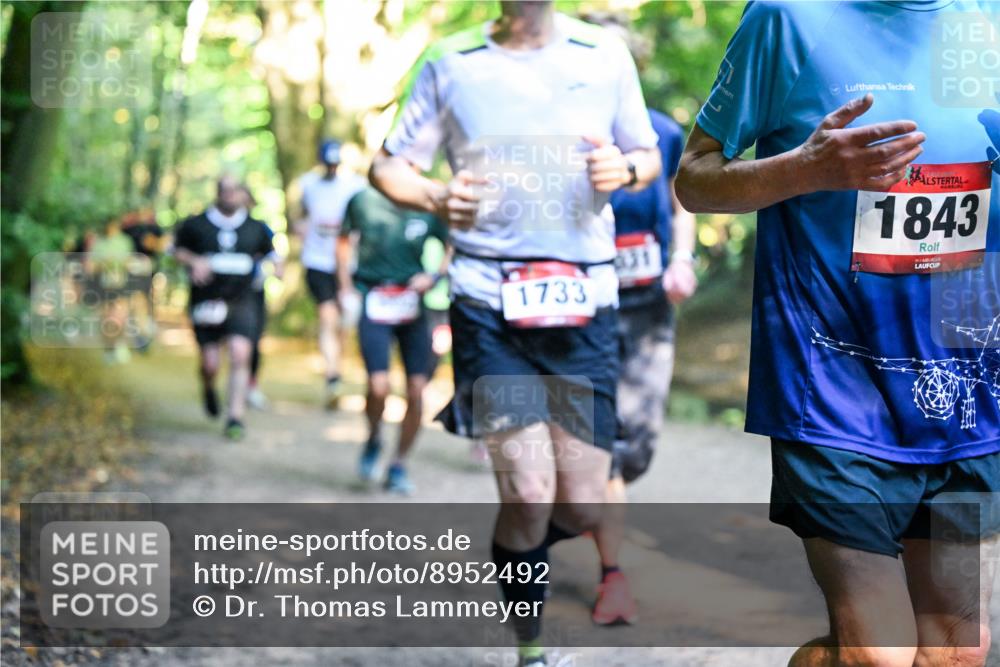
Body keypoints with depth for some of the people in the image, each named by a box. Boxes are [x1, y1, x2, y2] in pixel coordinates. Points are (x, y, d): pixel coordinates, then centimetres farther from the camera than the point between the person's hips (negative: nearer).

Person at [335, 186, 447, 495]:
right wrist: (346, 289, 7)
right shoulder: (363, 201, -3)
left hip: (412, 306, 2)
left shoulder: (427, 208, -2)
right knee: (379, 386, -17)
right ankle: (373, 440, 16)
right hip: (373, 303, -2)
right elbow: (344, 241, 13)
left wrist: (434, 277, -5)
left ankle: (398, 466, 20)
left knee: (417, 391, 1)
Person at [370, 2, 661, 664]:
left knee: (582, 509, 1)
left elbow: (649, 157, 16)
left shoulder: (605, 54, 6)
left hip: (586, 305, 2)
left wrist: (625, 169, -8)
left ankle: (518, 550, 37)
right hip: (489, 306, -2)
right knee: (529, 493, -13)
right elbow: (388, 166, 8)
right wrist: (436, 198, -13)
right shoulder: (449, 63, 3)